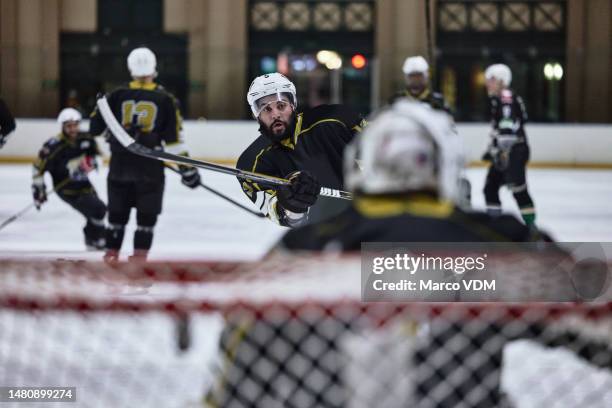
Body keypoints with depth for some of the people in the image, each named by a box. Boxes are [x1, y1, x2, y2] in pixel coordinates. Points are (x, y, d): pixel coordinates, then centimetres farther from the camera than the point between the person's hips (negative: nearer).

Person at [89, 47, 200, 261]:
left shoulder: (118, 95, 1)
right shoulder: (165, 99, -3)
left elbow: (96, 125, 5)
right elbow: (173, 138, -5)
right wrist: (186, 168, 1)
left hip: (120, 162, 2)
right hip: (149, 164, -2)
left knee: (117, 210, 15)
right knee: (147, 212, 5)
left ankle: (111, 253, 17)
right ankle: (139, 255, -2)